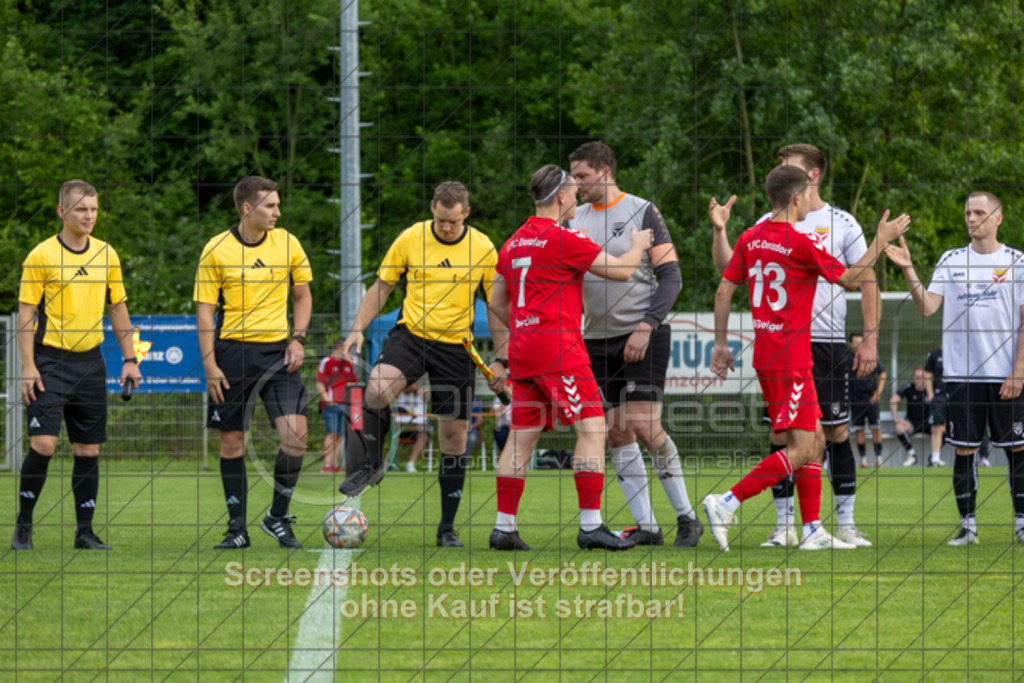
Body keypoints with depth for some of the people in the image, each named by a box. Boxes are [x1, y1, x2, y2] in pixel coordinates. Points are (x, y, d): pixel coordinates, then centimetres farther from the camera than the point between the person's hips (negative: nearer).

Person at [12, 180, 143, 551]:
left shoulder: (107, 255, 8)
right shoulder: (41, 256, -6)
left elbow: (118, 308, 16)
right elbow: (26, 313, -5)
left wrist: (129, 359, 10)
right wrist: (28, 367, -12)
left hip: (90, 362, 4)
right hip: (51, 360, -4)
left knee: (89, 449, 4)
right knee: (43, 443, -13)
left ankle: (85, 531, 11)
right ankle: (23, 525, 1)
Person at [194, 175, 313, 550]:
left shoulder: (287, 244, 3)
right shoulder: (216, 250, -4)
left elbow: (303, 295, 15)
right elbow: (204, 309, -2)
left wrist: (298, 339, 1)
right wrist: (210, 364, -8)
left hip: (277, 351, 2)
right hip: (232, 352, -2)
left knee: (295, 433, -13)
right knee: (232, 442, 1)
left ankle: (278, 517, 5)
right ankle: (237, 528, 13)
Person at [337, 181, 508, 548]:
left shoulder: (482, 249, -2)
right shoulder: (410, 239, -1)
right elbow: (382, 286, 9)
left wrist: (500, 359, 1)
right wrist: (357, 330, 0)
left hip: (456, 347, 0)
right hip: (411, 335, 0)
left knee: (454, 439, 1)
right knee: (377, 389, -30)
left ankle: (448, 528, 11)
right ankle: (367, 466, -5)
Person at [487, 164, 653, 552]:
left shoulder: (513, 243, 14)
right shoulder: (561, 239, -11)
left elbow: (498, 302, 21)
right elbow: (621, 270, -6)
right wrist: (638, 245, 14)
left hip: (523, 349, 8)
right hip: (559, 350, -8)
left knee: (522, 438, 9)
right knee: (592, 429, -6)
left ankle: (504, 527, 7)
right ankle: (591, 526, -11)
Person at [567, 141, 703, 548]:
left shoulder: (641, 212, -5)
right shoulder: (575, 219, 11)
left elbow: (671, 276, -7)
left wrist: (645, 327, -17)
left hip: (643, 335, -6)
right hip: (596, 340, 6)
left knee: (644, 426, -14)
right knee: (617, 435, 1)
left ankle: (686, 517, -2)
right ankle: (646, 527, 5)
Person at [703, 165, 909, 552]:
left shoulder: (751, 238, 7)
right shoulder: (801, 244, -14)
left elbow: (724, 290, 10)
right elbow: (849, 279, -3)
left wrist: (720, 343, 17)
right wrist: (882, 241, 8)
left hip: (766, 355, 9)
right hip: (791, 360, -9)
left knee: (814, 441, 13)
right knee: (802, 449, -8)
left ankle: (813, 530, 12)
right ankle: (726, 504, -16)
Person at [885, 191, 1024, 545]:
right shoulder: (952, 260, 8)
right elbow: (927, 307, 0)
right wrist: (908, 270, -14)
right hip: (961, 373, 2)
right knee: (963, 449, 1)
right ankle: (967, 525, 8)